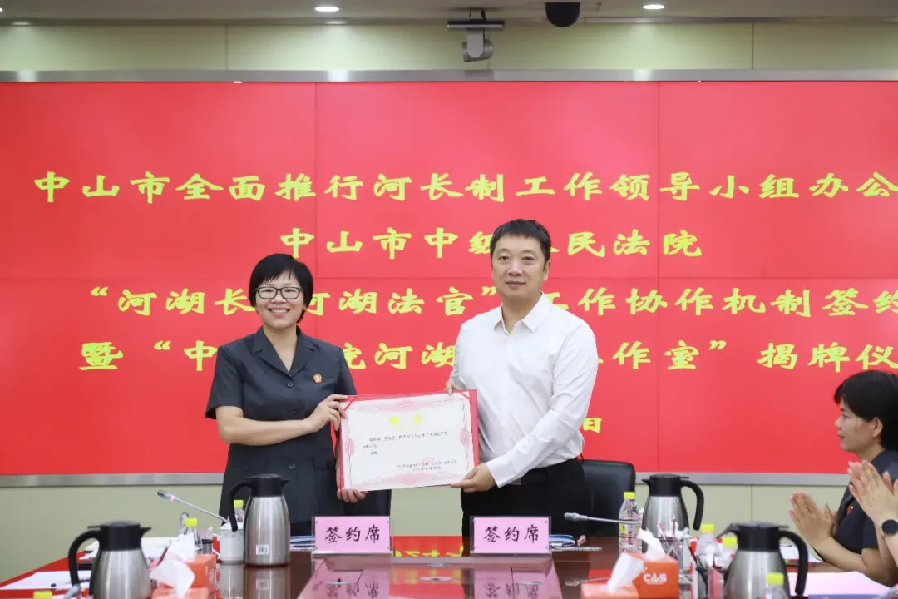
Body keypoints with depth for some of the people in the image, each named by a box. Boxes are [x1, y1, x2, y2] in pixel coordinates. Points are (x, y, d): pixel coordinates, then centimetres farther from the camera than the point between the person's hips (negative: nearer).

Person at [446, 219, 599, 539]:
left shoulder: (573, 333, -6)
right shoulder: (470, 331, 10)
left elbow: (565, 416, -15)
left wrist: (499, 469, -18)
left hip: (552, 489, -4)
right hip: (483, 489, 4)